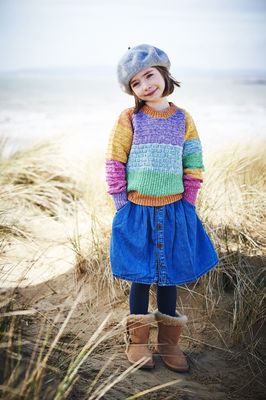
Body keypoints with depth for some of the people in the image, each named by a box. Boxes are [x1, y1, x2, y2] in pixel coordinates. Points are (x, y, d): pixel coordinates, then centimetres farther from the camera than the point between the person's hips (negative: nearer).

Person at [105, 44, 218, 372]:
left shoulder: (183, 119, 3)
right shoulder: (129, 120, -4)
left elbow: (194, 166, 7)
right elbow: (114, 165, -3)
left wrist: (187, 205, 1)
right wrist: (123, 206, -6)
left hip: (174, 211, 2)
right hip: (137, 211, -2)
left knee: (169, 276, 10)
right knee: (141, 276, 5)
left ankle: (168, 342, 24)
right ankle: (137, 340, 22)